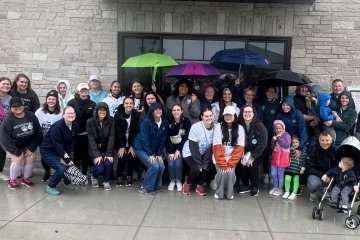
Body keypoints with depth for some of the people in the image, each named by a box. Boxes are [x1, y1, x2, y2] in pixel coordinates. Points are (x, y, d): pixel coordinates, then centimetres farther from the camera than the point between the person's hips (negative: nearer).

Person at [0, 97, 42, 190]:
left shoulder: (31, 116, -12)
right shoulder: (7, 121, -22)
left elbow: (38, 133, -7)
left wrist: (31, 148, -14)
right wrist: (17, 152, -23)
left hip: (28, 145, 3)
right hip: (13, 146, -3)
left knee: (31, 158, -15)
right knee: (18, 160, -22)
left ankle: (26, 178, 8)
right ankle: (12, 180, 1)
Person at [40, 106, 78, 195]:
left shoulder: (75, 125, -5)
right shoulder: (57, 126, -26)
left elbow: (72, 142, 0)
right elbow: (57, 144, -26)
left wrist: (67, 154, -14)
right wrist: (67, 159, -25)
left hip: (61, 150, 7)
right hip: (48, 151, -7)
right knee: (61, 168, -20)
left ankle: (67, 183, 25)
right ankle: (50, 187, 3)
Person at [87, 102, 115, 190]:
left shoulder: (111, 120, -8)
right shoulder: (90, 122, -11)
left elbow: (111, 137, -11)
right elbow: (91, 139, -13)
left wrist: (109, 153, -19)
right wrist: (97, 155, -21)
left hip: (107, 149, 1)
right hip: (95, 150, -1)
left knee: (108, 163, -23)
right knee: (99, 168, -18)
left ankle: (106, 181, 5)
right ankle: (94, 177, 18)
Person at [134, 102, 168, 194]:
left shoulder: (165, 123, -3)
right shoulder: (146, 122, -19)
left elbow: (163, 139, 0)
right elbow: (144, 139, -19)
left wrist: (159, 154, -5)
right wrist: (150, 154, -19)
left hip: (153, 150, 6)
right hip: (141, 148, -5)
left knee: (161, 166, -10)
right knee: (154, 166, -19)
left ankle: (155, 186, 13)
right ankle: (145, 187, -1)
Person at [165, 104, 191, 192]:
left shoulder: (186, 122, -10)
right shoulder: (168, 122, -9)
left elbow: (186, 138, -9)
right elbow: (166, 138, -8)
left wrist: (178, 150, -13)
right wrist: (171, 152, -14)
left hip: (181, 147, -1)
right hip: (170, 148, 1)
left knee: (178, 163, -19)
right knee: (171, 163, -17)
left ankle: (179, 181, 5)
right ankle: (172, 181, 8)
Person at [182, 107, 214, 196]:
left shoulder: (214, 127, -14)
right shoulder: (195, 127, -24)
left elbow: (212, 146, -9)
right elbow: (193, 147, -21)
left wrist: (206, 162, -16)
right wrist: (199, 163, -22)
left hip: (203, 153, 4)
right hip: (190, 153, -4)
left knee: (206, 168, -18)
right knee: (196, 169, -23)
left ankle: (199, 186, 9)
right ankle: (187, 183, 7)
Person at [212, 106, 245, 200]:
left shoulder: (240, 128, -4)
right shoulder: (218, 126, -9)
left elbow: (240, 148, -9)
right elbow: (217, 147, -13)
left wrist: (230, 163, -17)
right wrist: (222, 164, -19)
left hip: (232, 157, 1)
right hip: (219, 157, -1)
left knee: (230, 172, -21)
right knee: (222, 172, -22)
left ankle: (229, 192, 3)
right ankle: (219, 192, 3)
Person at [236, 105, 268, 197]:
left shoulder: (260, 126, -20)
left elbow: (263, 144, -20)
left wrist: (252, 157, -21)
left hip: (257, 152, -3)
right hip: (245, 151, 3)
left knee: (252, 165, -24)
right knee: (239, 164, -17)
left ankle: (254, 187, 2)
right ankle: (246, 185, 9)